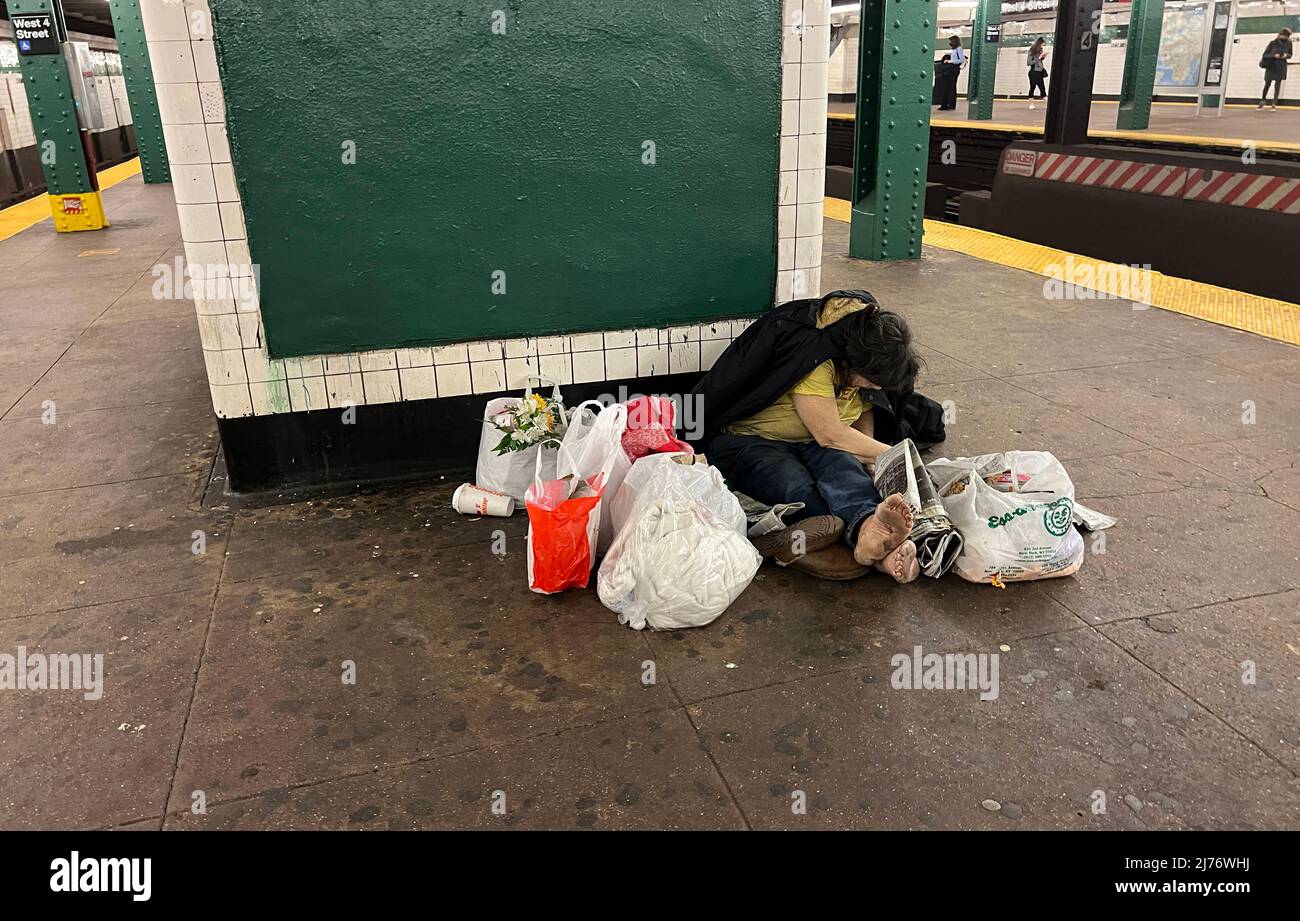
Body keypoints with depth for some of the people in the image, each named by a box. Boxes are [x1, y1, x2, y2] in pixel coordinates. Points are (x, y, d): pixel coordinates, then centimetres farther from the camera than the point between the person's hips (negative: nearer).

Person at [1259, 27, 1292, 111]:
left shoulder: (1288, 44, 0)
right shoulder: (1273, 43, -7)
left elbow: (1290, 55, 12)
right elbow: (1265, 55, -5)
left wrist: (1287, 55, -11)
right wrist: (1274, 55, -21)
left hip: (1281, 67, 1)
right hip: (1271, 66, -1)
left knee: (1277, 85, -2)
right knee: (1267, 84, 4)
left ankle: (1274, 104, -1)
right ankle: (1263, 100, 28)